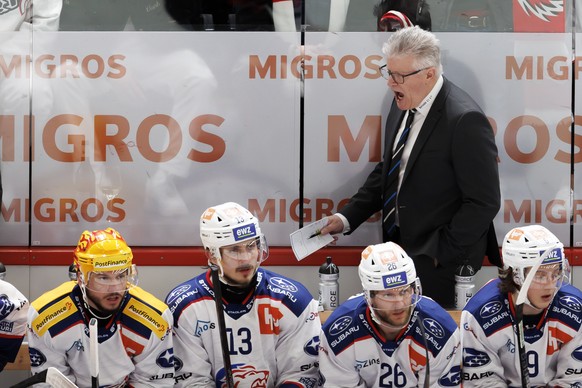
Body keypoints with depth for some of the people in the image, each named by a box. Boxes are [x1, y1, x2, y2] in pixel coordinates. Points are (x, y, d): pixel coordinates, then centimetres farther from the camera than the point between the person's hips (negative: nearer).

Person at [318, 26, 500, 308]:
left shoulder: (465, 120, -21)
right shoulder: (403, 105, 4)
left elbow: (484, 202, -19)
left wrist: (440, 253, -17)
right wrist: (347, 217, 5)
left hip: (440, 263, -7)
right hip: (399, 247, 7)